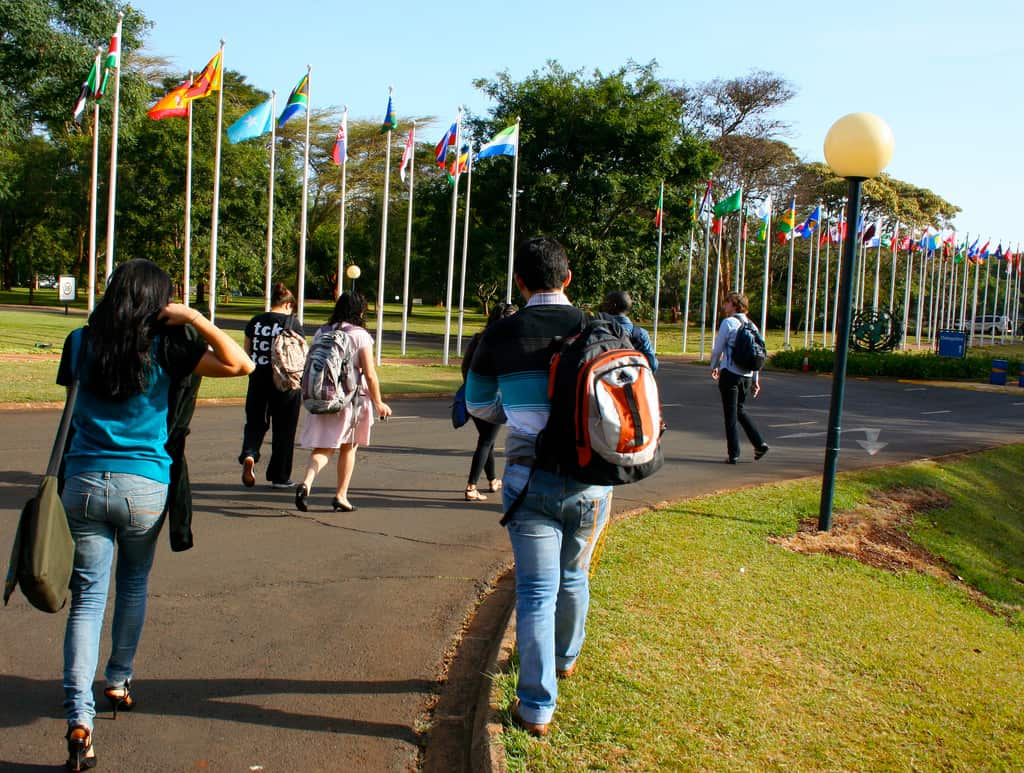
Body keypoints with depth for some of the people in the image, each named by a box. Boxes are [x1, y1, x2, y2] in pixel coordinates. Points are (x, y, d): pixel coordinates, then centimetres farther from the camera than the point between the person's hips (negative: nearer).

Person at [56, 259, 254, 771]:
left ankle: (79, 719, -6)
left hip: (84, 482, 2)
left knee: (88, 596, 4)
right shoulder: (164, 347, -8)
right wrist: (193, 319, -12)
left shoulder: (81, 342, 2)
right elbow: (240, 364, -14)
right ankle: (119, 681, 36)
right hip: (143, 486, -1)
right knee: (133, 583, 22)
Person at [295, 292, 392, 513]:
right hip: (352, 397, -3)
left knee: (322, 447, 5)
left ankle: (306, 483, -20)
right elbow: (370, 374, -10)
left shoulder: (322, 332, 6)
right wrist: (378, 403, 0)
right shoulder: (360, 335, -8)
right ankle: (341, 496, 19)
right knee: (348, 447, 14)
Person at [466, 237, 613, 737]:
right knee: (574, 578, 22)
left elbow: (478, 403, 11)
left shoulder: (501, 334, -3)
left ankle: (537, 707, 8)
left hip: (529, 480, -2)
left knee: (536, 591, 5)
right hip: (590, 482, 2)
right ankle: (566, 658, 46)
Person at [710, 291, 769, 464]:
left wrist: (714, 367, 14)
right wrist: (755, 380, 16)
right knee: (739, 411, 22)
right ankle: (759, 443, 15)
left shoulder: (728, 322, -9)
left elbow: (718, 349, -5)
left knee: (731, 414, 1)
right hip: (747, 376, 6)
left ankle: (733, 454, 3)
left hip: (730, 373, -6)